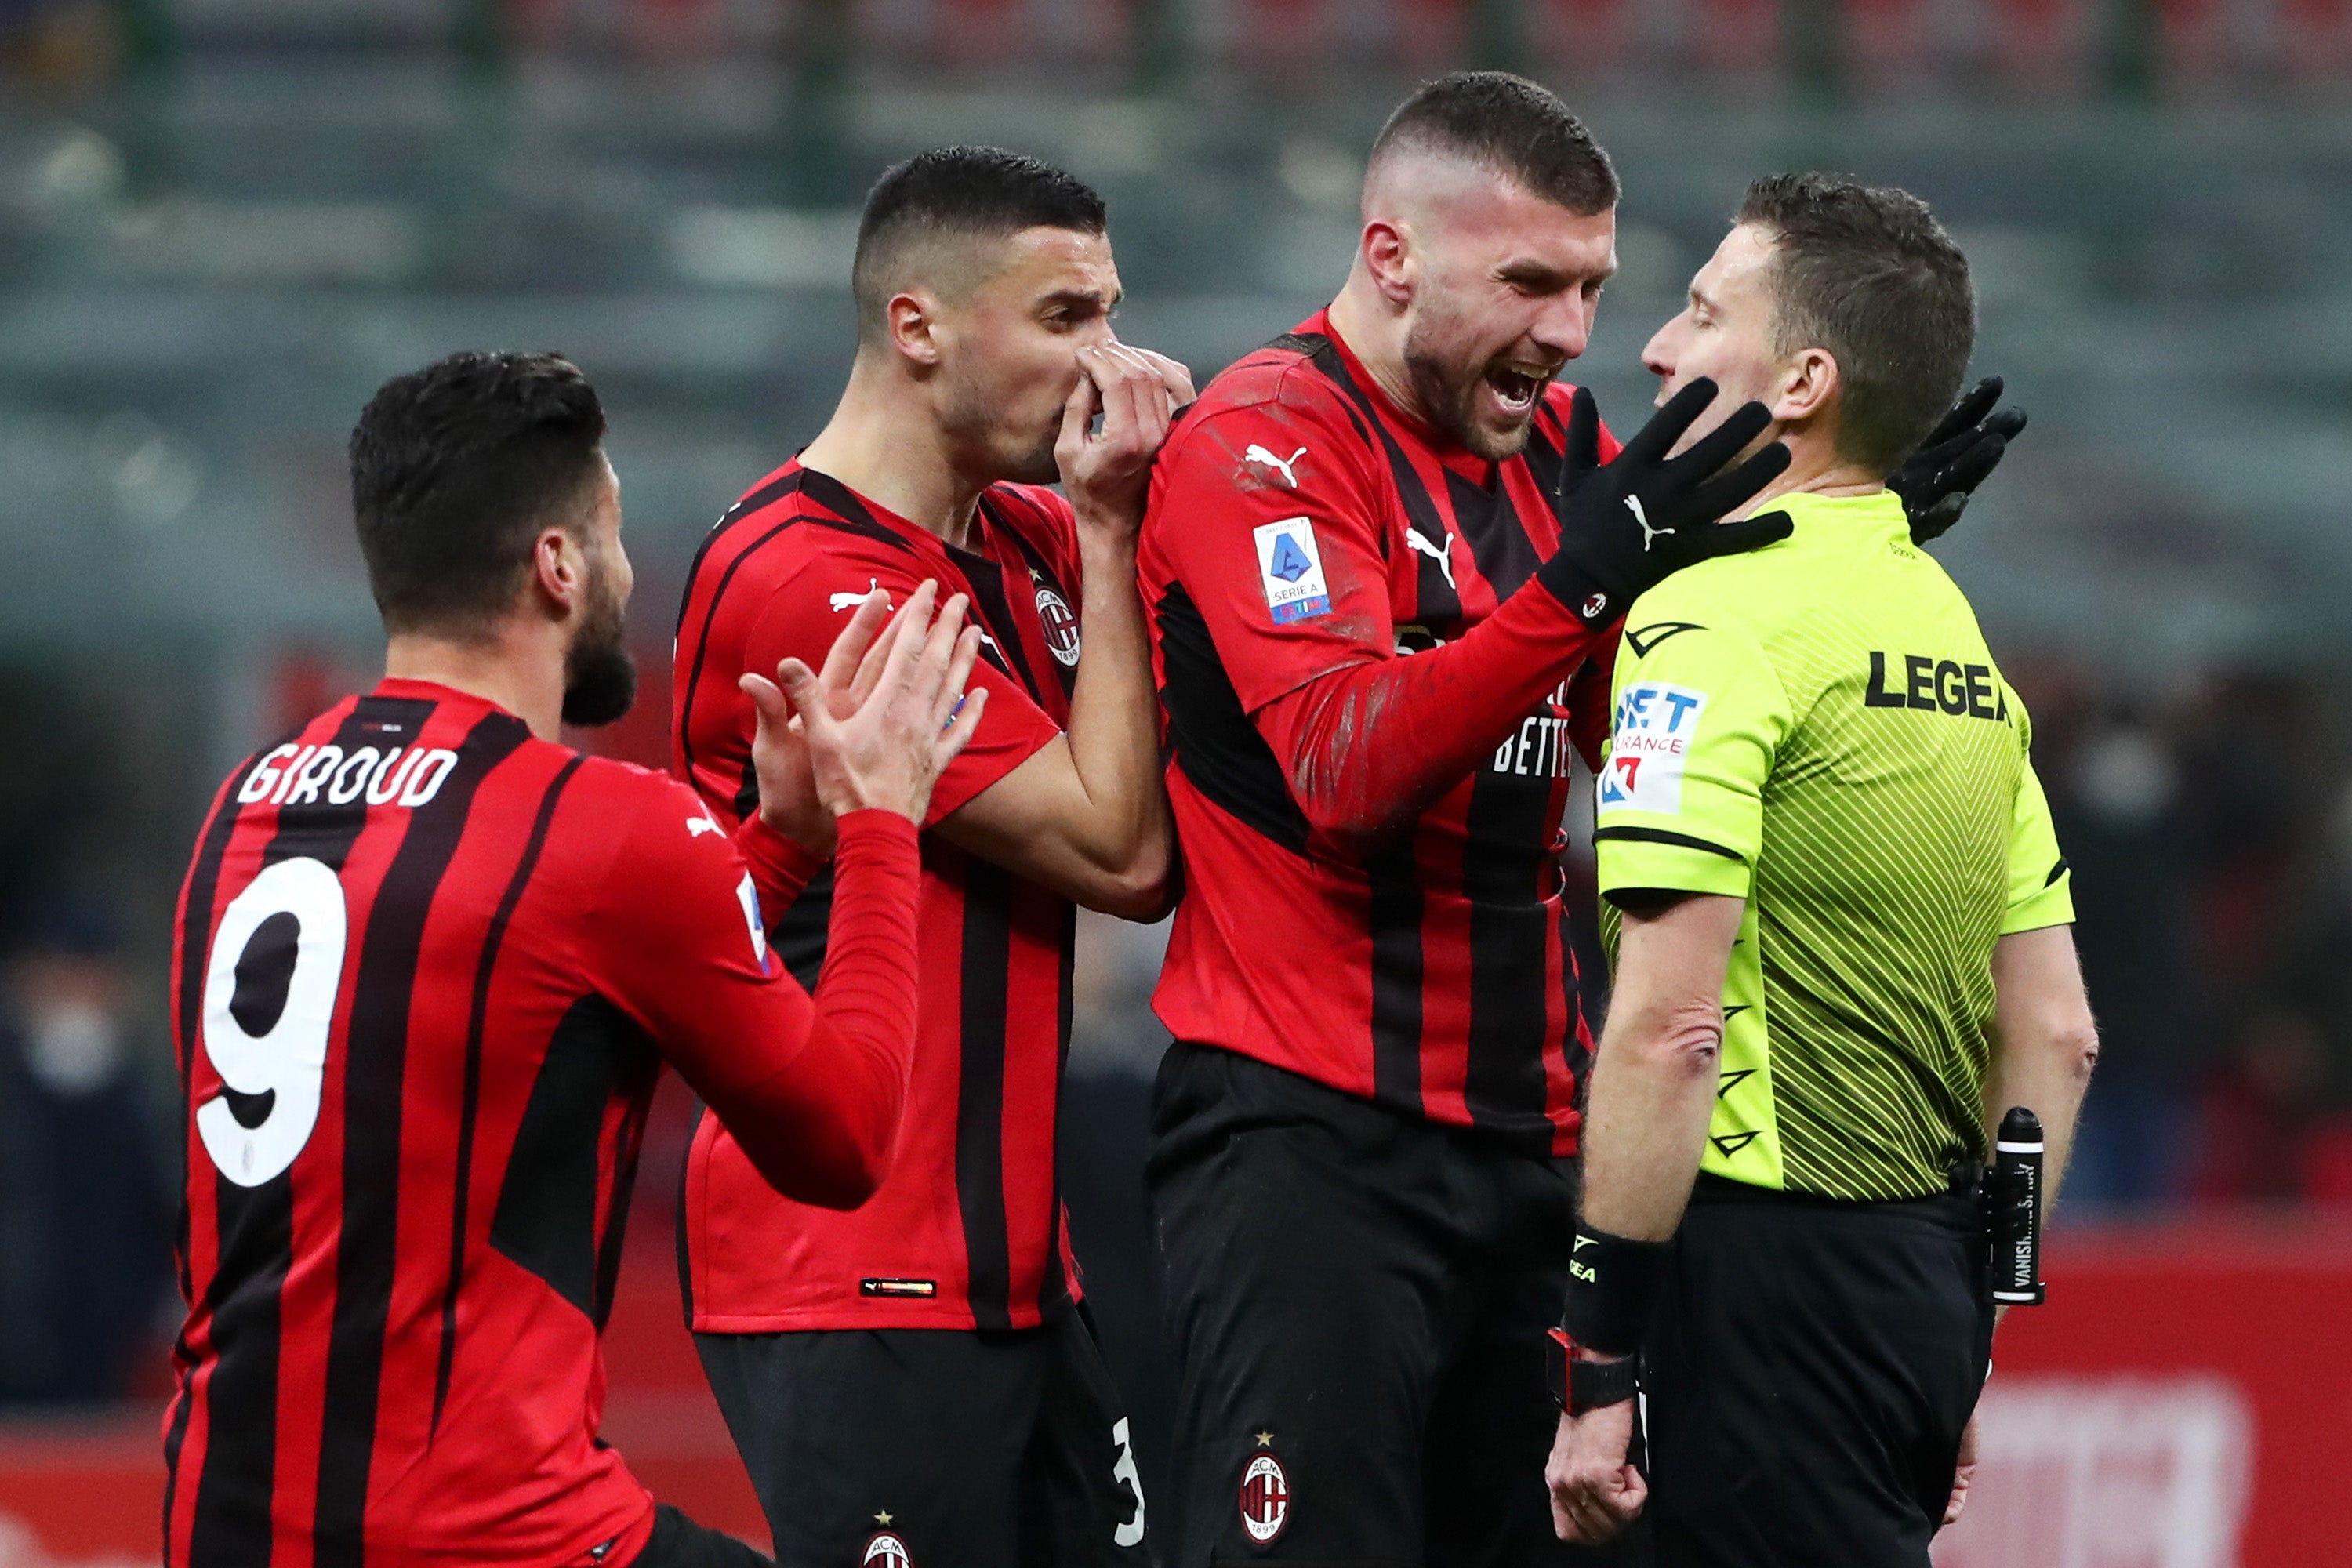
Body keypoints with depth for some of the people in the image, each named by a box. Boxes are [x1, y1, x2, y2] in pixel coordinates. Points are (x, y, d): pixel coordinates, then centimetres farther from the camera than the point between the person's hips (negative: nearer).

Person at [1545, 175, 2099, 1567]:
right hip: (1925, 1274, 9)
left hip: (1767, 1258, -9)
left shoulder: (1713, 623, -12)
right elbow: (2058, 1031, 17)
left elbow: (1667, 1024, -20)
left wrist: (1601, 1368, -17)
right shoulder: (1955, 630, 14)